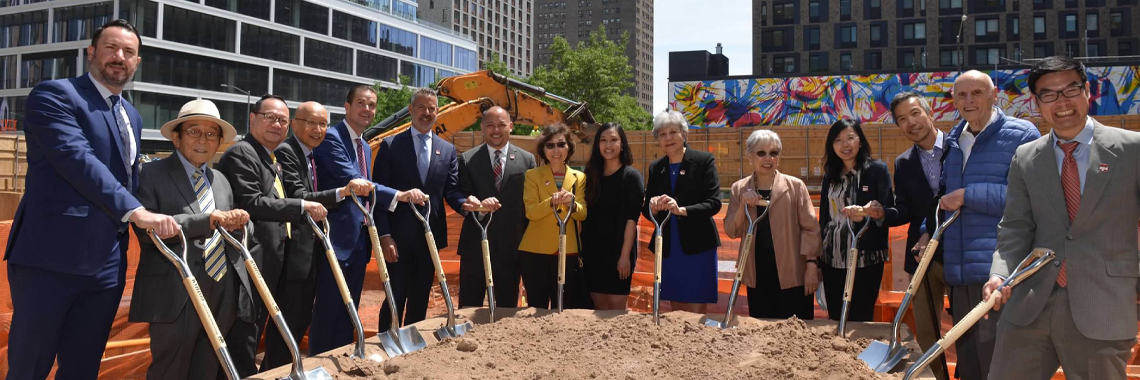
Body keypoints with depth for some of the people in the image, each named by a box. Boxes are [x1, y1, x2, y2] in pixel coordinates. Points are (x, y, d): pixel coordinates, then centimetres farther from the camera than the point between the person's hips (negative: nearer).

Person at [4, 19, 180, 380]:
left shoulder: (131, 116, 18)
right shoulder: (54, 94, -6)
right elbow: (78, 159, -20)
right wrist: (136, 211, -28)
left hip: (107, 263, 7)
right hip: (51, 257, -7)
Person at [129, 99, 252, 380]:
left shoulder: (221, 180, 20)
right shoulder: (152, 174, -2)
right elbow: (146, 228, -15)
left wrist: (237, 223, -1)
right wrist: (206, 220, -21)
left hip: (223, 293, 6)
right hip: (176, 293, -6)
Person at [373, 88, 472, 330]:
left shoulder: (448, 150, 10)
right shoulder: (391, 145, 0)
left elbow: (451, 190, 5)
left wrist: (464, 203, -18)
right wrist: (384, 235, -12)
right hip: (399, 237, -4)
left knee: (420, 300, 12)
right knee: (395, 299, -2)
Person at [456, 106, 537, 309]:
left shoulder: (526, 160, 4)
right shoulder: (467, 159, 3)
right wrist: (479, 204, -23)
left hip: (511, 246, 0)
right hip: (475, 244, 0)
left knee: (507, 308, 10)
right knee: (469, 308, 7)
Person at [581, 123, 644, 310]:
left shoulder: (631, 176, -3)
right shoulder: (591, 175, 10)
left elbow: (632, 218, -9)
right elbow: (585, 216, 11)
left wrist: (625, 255, -16)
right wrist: (581, 250, 3)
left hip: (618, 251, -4)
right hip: (593, 251, 4)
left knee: (616, 310, -1)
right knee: (599, 309, 8)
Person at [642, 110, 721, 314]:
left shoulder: (704, 160, -4)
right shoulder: (656, 168, 9)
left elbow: (714, 203, -12)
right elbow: (646, 211, 9)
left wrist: (682, 210, -26)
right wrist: (653, 207, -15)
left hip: (697, 246, -4)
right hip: (668, 249, 4)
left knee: (695, 313, -4)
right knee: (675, 311, 10)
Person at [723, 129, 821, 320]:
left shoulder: (795, 186, -2)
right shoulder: (739, 188, 6)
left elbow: (810, 228, -2)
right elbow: (732, 232, 2)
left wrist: (812, 264, -9)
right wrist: (743, 206, -13)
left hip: (792, 274, -3)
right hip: (757, 275, 3)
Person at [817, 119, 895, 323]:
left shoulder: (877, 169, -2)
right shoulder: (830, 176, 13)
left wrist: (870, 212, -29)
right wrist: (818, 259, 17)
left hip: (865, 260, -5)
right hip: (832, 260, 5)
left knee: (860, 319, -2)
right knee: (835, 319, 8)